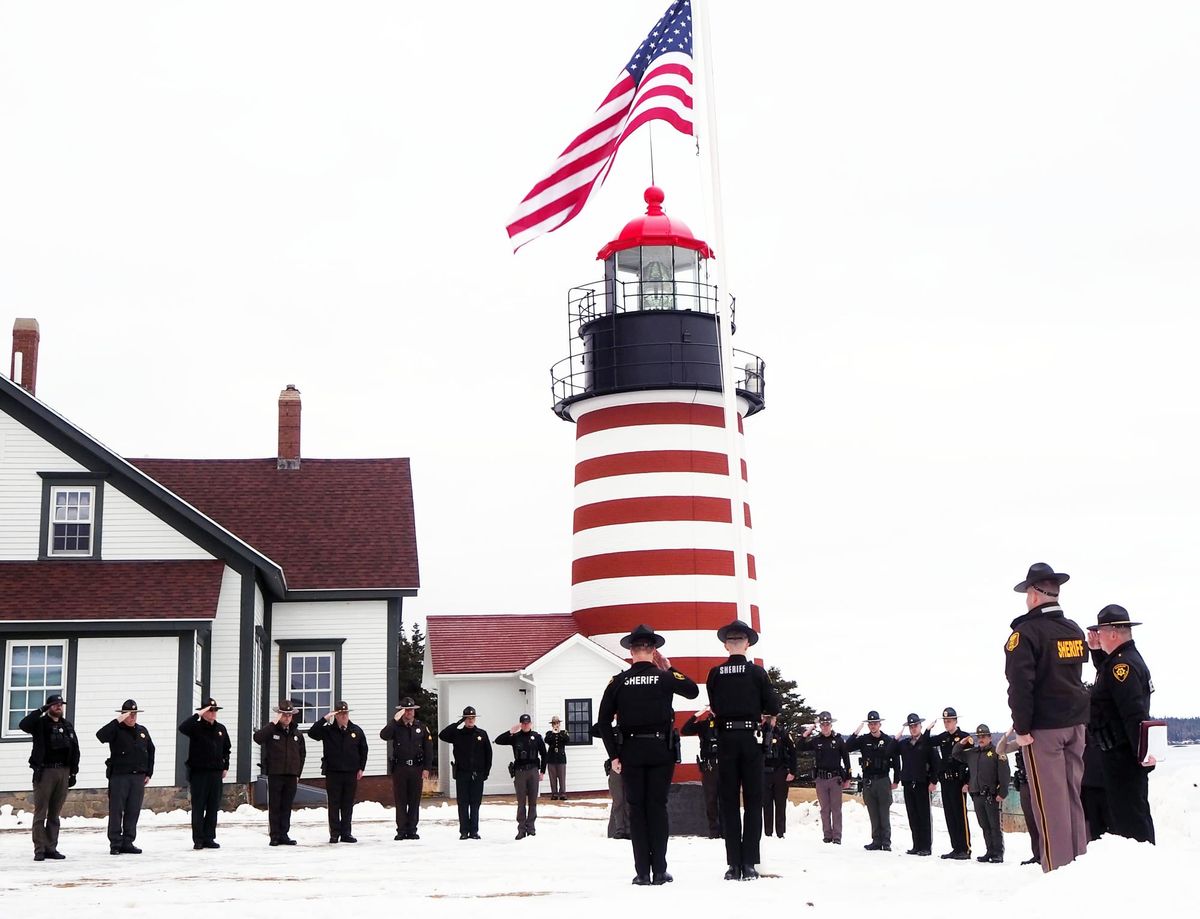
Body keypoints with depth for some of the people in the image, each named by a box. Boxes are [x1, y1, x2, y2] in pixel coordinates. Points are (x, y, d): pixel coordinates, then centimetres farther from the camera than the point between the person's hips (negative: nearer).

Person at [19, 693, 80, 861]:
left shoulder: (68, 726, 14)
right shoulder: (40, 723, 1)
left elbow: (75, 750, 15)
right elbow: (23, 725, -21)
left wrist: (73, 772, 11)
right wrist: (41, 711, -20)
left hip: (63, 772, 5)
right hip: (44, 771, -5)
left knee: (55, 814, 8)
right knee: (40, 812, -4)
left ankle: (51, 848, 13)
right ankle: (39, 850, -3)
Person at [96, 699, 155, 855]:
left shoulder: (142, 731, 13)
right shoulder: (116, 730, -3)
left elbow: (151, 751, 20)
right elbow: (101, 735, -23)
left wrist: (149, 773, 15)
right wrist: (117, 721, -25)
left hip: (138, 777, 5)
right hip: (119, 776, -5)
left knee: (133, 811, 5)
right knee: (116, 811, -2)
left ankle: (127, 843, 12)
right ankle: (115, 844, 4)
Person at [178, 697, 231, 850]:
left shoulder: (221, 729, 11)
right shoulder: (196, 727, -4)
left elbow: (226, 749, 20)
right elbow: (183, 728, -26)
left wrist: (225, 767, 12)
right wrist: (198, 715, -24)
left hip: (216, 773, 5)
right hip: (198, 773, -5)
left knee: (213, 808, 6)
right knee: (198, 808, -1)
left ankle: (209, 838, 12)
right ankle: (198, 839, 3)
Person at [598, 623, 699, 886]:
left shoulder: (618, 682, -1)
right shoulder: (664, 677, -2)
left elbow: (604, 721, -2)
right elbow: (693, 690, 14)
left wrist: (613, 755, 2)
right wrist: (669, 669, 16)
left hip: (630, 752, 0)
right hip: (660, 749, 0)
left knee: (636, 809, 4)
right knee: (658, 807, 3)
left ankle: (642, 872, 2)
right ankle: (659, 871, 2)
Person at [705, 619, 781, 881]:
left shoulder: (715, 674, 0)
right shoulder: (757, 672, -4)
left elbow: (714, 707, 6)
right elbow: (774, 707, -2)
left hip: (726, 740, 1)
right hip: (751, 739, -1)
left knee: (729, 802, 5)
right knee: (753, 801, 4)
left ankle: (733, 864, 1)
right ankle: (748, 863, -2)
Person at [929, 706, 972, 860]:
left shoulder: (965, 737, -6)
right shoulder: (942, 737, 14)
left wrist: (967, 782, -14)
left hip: (958, 782, -7)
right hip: (945, 782, 7)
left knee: (960, 816, -5)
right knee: (950, 816, 9)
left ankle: (965, 849, -1)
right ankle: (956, 848, 15)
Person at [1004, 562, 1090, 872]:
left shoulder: (1026, 632, -13)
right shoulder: (1075, 631, 10)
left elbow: (1020, 683, -17)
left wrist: (1022, 728, -14)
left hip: (1043, 727, -7)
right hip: (1075, 723, 7)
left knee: (1050, 800, -4)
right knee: (1076, 794, 11)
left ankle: (1058, 867, -4)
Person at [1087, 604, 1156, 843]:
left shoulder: (1122, 665, -19)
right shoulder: (1128, 658, 13)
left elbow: (1135, 713, -27)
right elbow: (1105, 672, 36)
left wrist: (1142, 751, -30)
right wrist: (1096, 651, 21)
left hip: (1122, 756, -11)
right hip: (1122, 754, 11)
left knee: (1128, 815, -9)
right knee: (1129, 812, 17)